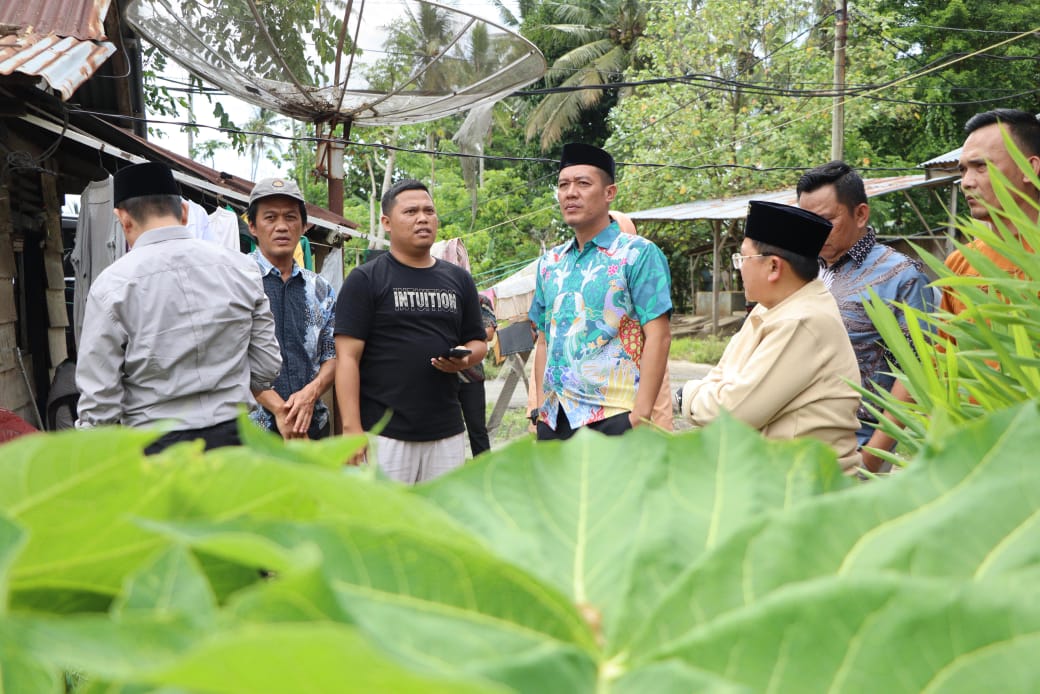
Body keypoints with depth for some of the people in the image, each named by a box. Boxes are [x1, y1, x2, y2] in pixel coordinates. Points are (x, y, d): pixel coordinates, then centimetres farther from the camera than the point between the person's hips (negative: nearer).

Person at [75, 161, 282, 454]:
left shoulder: (112, 285, -9)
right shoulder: (241, 268, -1)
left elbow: (99, 397, -8)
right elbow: (267, 367, 4)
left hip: (155, 448, -3)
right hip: (232, 440, 3)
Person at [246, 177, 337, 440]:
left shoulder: (320, 288, 11)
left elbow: (332, 354, 10)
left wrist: (312, 391, -9)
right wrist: (279, 407, -17)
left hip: (313, 426, 4)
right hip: (252, 427, -4)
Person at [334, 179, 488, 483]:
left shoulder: (458, 279, 14)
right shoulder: (365, 279, -1)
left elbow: (478, 342, 19)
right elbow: (348, 356, -7)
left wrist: (466, 357, -5)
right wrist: (352, 428, -14)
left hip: (447, 432, 5)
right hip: (384, 433, -4)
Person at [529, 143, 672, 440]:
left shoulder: (638, 254, -5)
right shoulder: (550, 263, 12)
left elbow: (658, 336, -11)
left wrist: (641, 414, -17)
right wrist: (541, 407, 9)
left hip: (613, 417, -5)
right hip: (553, 420, 5)